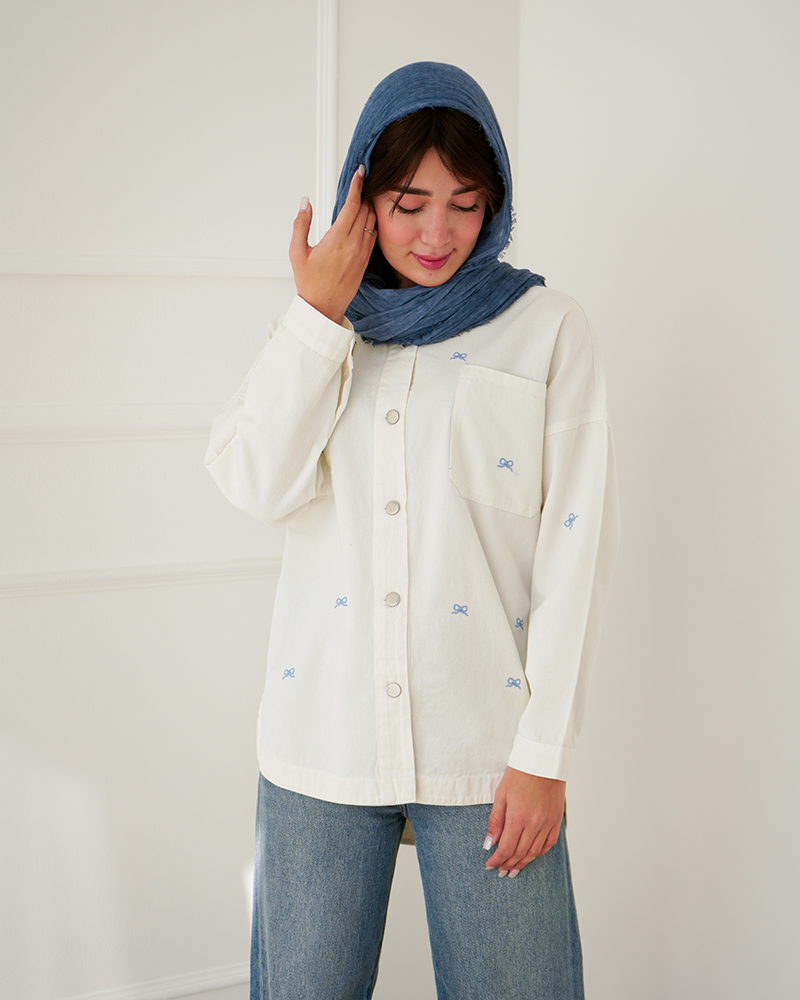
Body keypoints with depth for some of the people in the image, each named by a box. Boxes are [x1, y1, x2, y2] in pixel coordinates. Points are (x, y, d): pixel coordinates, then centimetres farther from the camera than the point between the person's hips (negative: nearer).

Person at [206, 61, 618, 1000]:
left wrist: (543, 752, -8)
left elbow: (574, 545, -3)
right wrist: (318, 313, -7)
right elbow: (257, 483, -5)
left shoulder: (546, 329, 2)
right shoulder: (315, 329, 11)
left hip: (485, 746, -2)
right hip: (323, 742, 2)